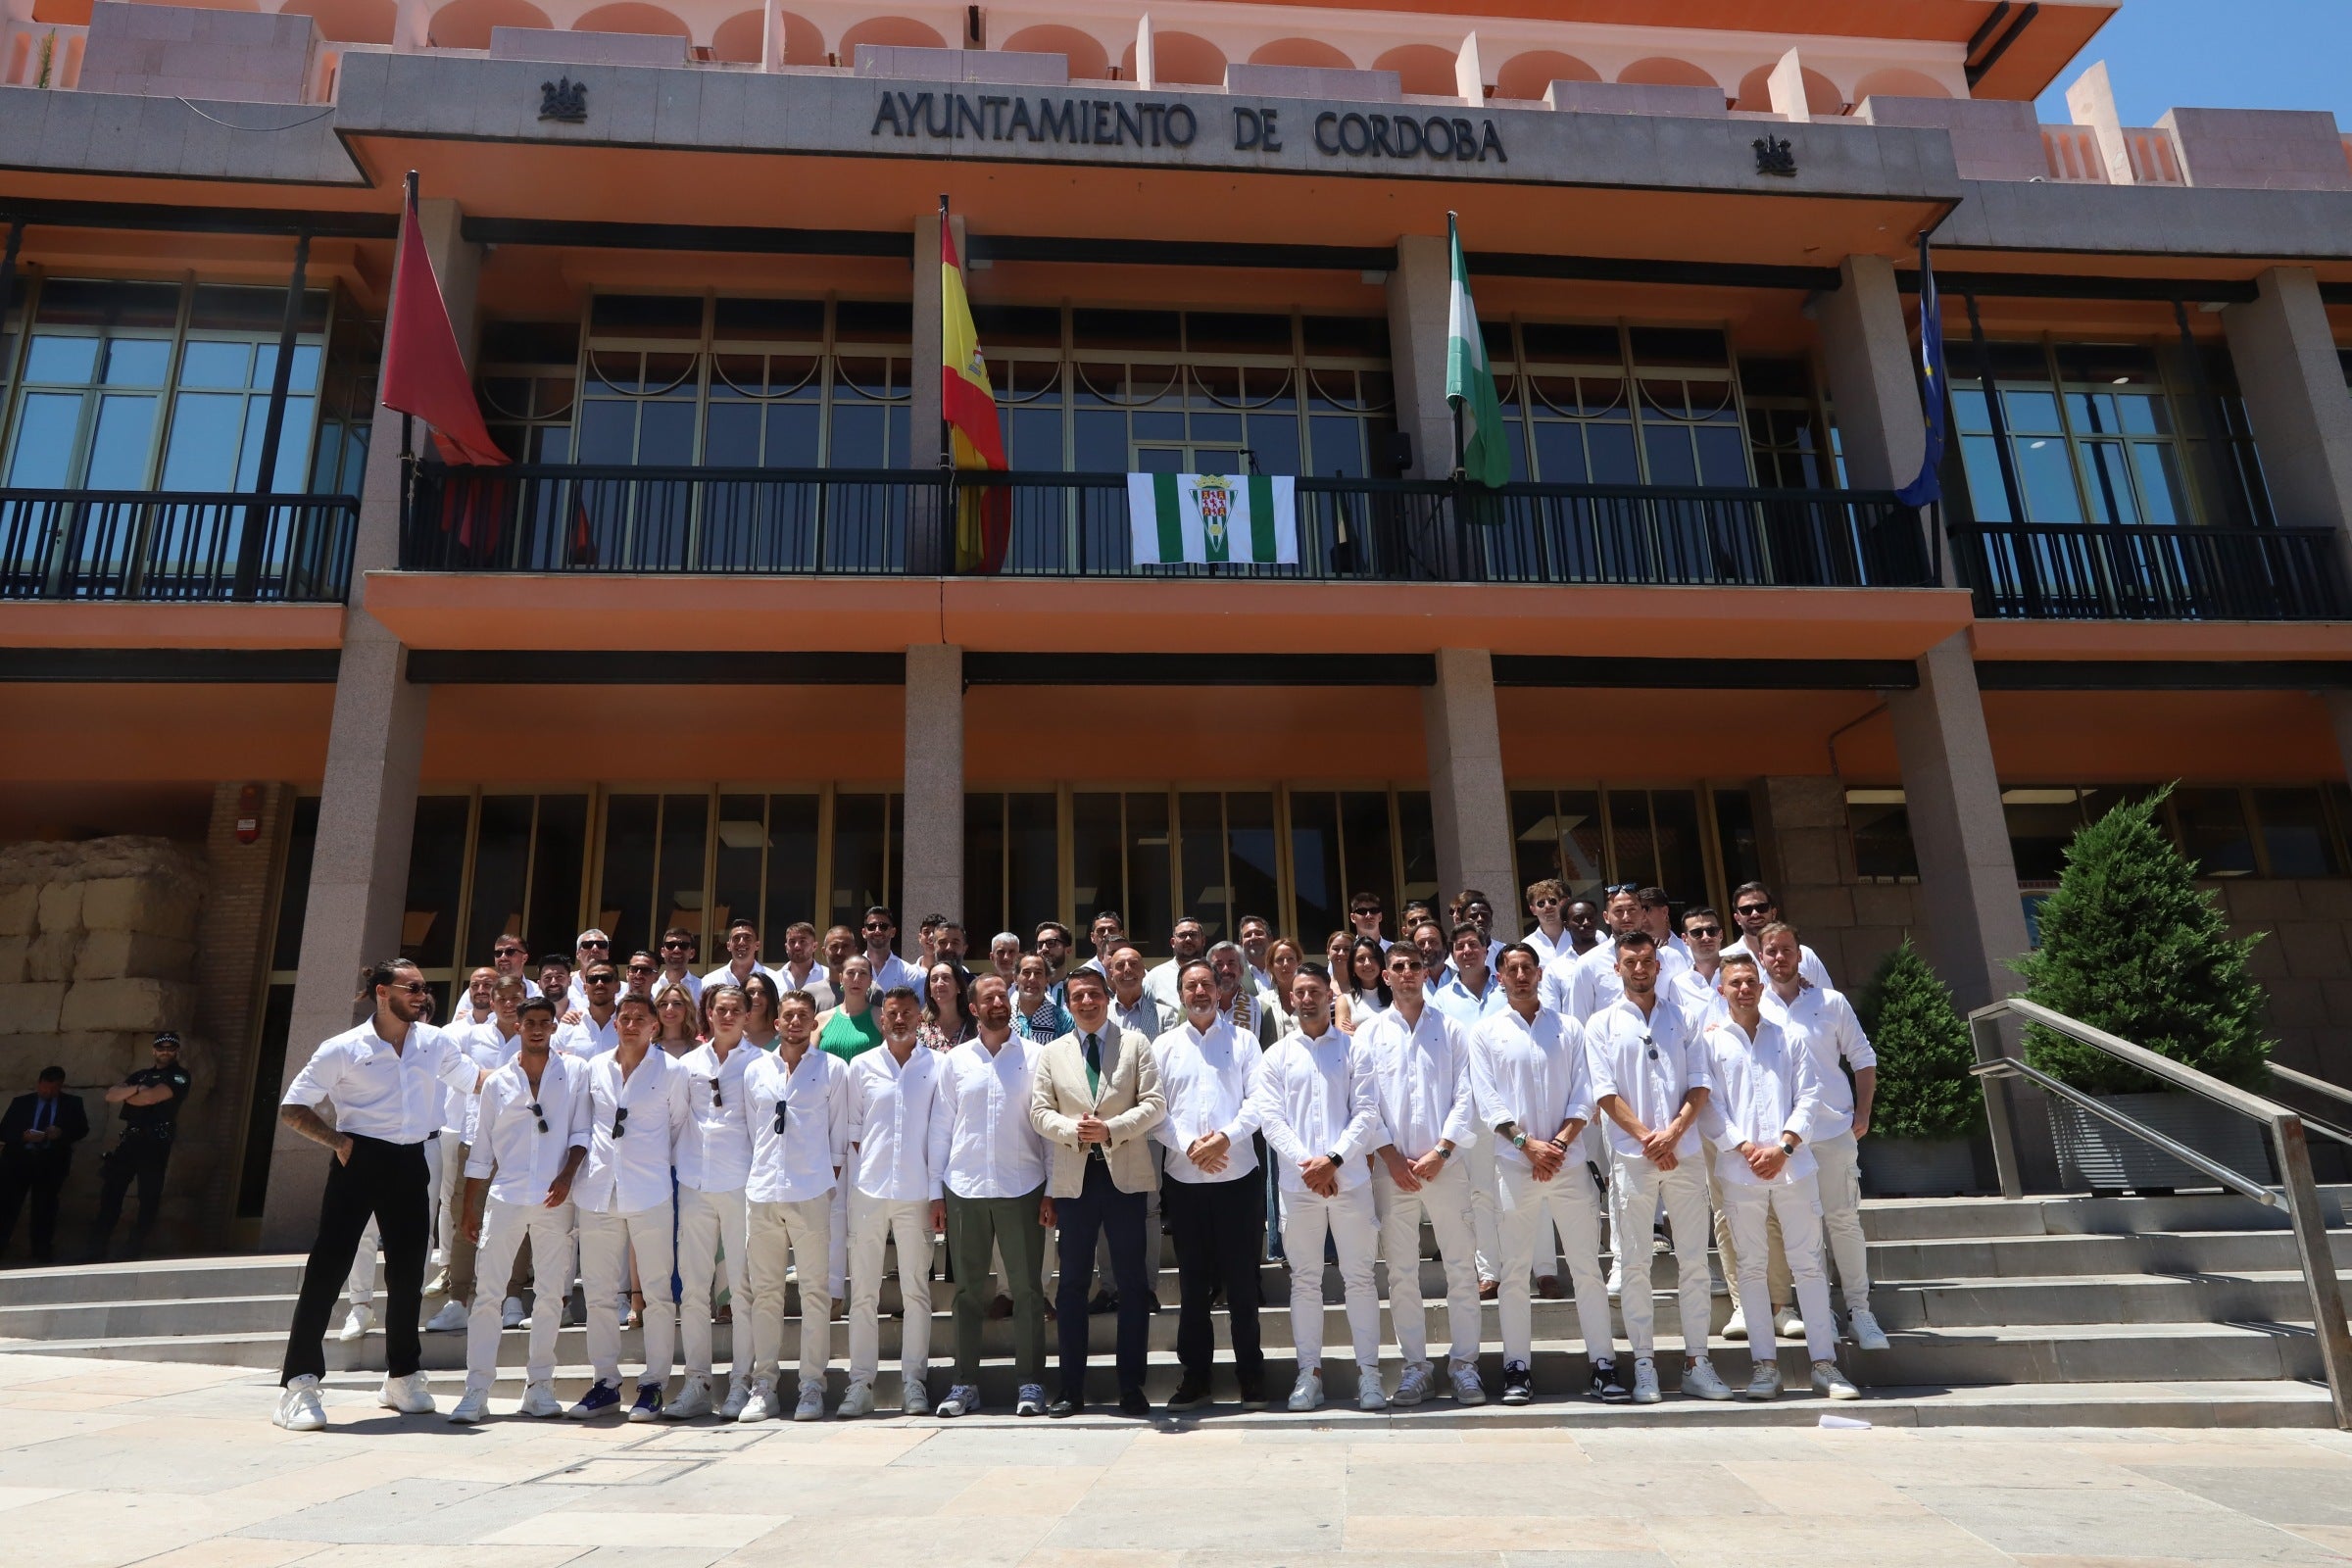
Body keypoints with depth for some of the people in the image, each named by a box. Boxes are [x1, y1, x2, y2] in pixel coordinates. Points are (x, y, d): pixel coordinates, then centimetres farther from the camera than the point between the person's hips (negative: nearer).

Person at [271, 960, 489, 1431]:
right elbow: (292, 1110, -2)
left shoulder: (435, 1043, 5)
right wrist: (337, 1141, -11)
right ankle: (298, 1384, 3)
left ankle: (401, 1377, 26)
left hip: (410, 1164, 4)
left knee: (408, 1273, 12)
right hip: (359, 1162, -4)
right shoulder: (343, 1049, -6)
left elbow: (478, 1080, 15)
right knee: (328, 1269, -5)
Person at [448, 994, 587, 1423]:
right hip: (504, 1196, 1)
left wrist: (567, 1176, -12)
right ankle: (476, 1391, 4)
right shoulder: (497, 1082, 9)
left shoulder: (575, 1073, 4)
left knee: (551, 1294, 4)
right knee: (486, 1293, -2)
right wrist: (468, 1207, 10)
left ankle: (539, 1387, 14)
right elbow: (481, 1151, 12)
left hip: (554, 1200, -1)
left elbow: (581, 1133, 2)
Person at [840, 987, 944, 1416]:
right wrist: (846, 1188, 2)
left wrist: (937, 1191, -2)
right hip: (867, 1191, 1)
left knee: (916, 1290, 4)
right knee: (863, 1292, 4)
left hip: (916, 1193, -1)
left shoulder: (935, 1067, 3)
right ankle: (860, 1383, 12)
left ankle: (914, 1381, 12)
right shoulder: (861, 1067, 6)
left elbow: (941, 1134, 3)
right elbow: (850, 1132, 8)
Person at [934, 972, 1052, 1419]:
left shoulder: (1035, 1056, 1)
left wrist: (1051, 1190, -3)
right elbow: (941, 1128, 9)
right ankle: (964, 1384, 18)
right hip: (964, 1190, 2)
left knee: (1027, 1289, 2)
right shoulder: (956, 1060, 7)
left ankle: (1030, 1383, 12)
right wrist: (936, 1192, 5)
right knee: (968, 1290, 9)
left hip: (1021, 1188, -2)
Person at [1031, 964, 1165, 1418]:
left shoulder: (1135, 1044, 6)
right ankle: (1071, 1389, 15)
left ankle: (1131, 1387, 11)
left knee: (1132, 1283, 2)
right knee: (1073, 1283, 7)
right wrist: (1072, 1130, -14)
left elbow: (1154, 1103, -2)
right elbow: (1040, 1111, 5)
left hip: (1125, 1175, -2)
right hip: (1074, 1178, 2)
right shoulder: (1053, 1052, 12)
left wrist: (1111, 1129, -16)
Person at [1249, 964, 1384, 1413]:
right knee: (1305, 1281, 7)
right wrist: (1306, 1165, -12)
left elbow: (1367, 1114, -2)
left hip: (1349, 1178, -1)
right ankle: (1309, 1371, 15)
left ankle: (1368, 1370, 12)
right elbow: (1270, 1118, 0)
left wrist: (1333, 1160, -13)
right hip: (1297, 1184, 1)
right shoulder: (1277, 1055, 8)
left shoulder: (1352, 1049, 5)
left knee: (1360, 1277, 3)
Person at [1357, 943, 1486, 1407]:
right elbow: (1364, 1102, 3)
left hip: (1445, 1163, 0)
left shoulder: (1449, 1029, 7)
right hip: (1392, 1166, 0)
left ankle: (1464, 1363, 13)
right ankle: (1415, 1365, 15)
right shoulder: (1370, 1034, 7)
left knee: (1462, 1267, 2)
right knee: (1401, 1272, 5)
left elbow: (1465, 1097, 2)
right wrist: (1391, 1156, -6)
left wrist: (1441, 1150, -9)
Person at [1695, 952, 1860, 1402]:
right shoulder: (1710, 1040, 5)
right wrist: (1745, 1148, -10)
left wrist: (1783, 1146, -8)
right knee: (1750, 1267, 4)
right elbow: (1708, 1103, 0)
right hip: (1739, 1169, -1)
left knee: (1808, 1263, 3)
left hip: (1793, 1165, 1)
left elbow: (1809, 1096, 4)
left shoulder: (1788, 1037, 10)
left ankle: (1824, 1363, 11)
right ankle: (1765, 1364, 12)